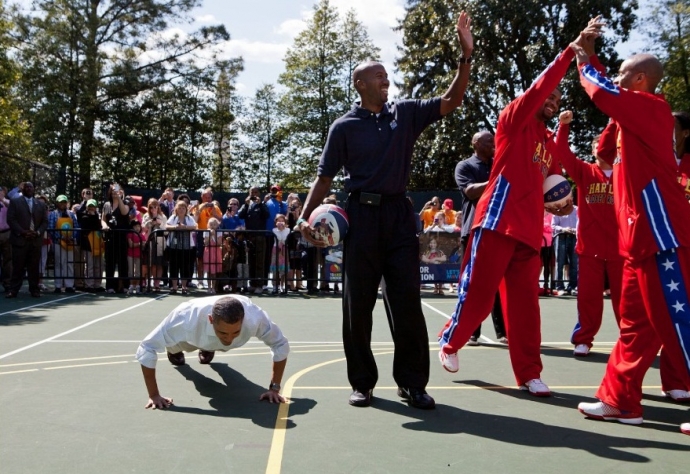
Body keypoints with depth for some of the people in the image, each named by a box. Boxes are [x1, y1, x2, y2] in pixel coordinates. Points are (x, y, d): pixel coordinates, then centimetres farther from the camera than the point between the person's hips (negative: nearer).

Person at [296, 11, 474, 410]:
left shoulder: (405, 114, 9)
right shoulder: (344, 127, 2)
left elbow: (452, 101, 3)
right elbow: (326, 177, 3)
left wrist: (467, 56, -7)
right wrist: (306, 216, -9)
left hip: (399, 214, 2)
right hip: (362, 216, -2)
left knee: (407, 301, 2)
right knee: (358, 304, 3)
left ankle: (413, 382, 12)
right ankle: (363, 383, 16)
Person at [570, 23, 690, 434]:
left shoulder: (653, 107, -7)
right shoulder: (634, 115, 17)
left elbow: (605, 94, -18)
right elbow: (612, 97, 32)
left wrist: (585, 63, 1)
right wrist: (591, 59, 22)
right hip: (641, 237, 10)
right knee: (636, 323, 11)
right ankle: (620, 401, 18)